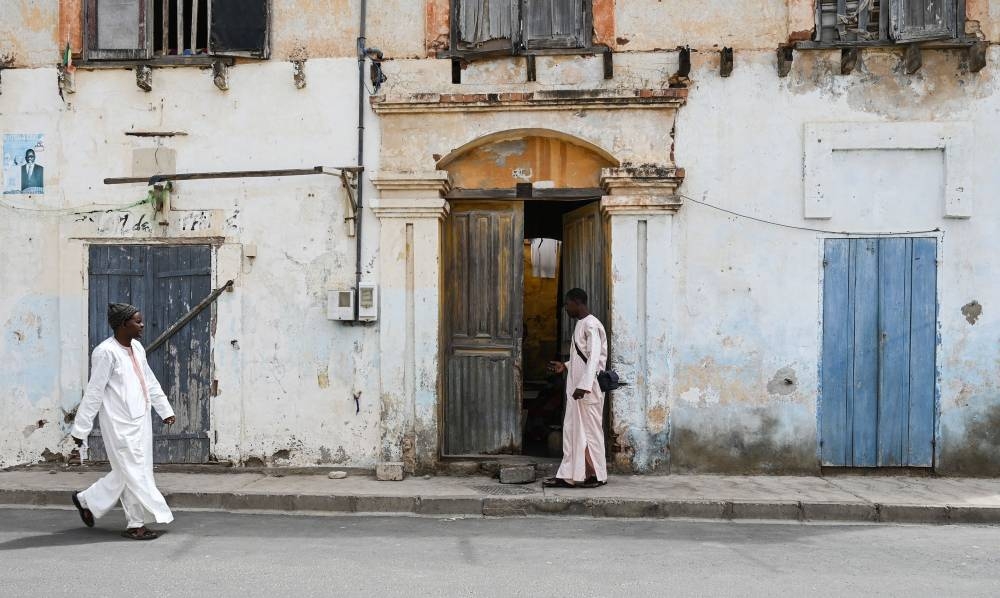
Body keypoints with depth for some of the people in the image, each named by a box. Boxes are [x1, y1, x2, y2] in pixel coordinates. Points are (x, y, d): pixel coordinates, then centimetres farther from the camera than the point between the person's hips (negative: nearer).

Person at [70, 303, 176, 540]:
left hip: (139, 420, 9)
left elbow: (150, 382, 18)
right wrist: (80, 429, -11)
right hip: (120, 424, -9)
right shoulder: (106, 352, -15)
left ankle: (87, 500, 34)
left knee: (127, 473, 16)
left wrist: (165, 410, 19)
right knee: (135, 473, -2)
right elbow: (94, 392, -14)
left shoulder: (137, 348, 10)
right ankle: (136, 525, 10)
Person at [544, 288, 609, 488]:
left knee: (590, 429, -2)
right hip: (576, 387, 10)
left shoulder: (591, 325, -14)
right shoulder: (580, 324, 17)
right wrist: (565, 367, 15)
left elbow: (593, 358, -21)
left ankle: (596, 475, 7)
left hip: (588, 388, -10)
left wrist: (583, 386, -26)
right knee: (572, 429, 8)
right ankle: (569, 475, 11)